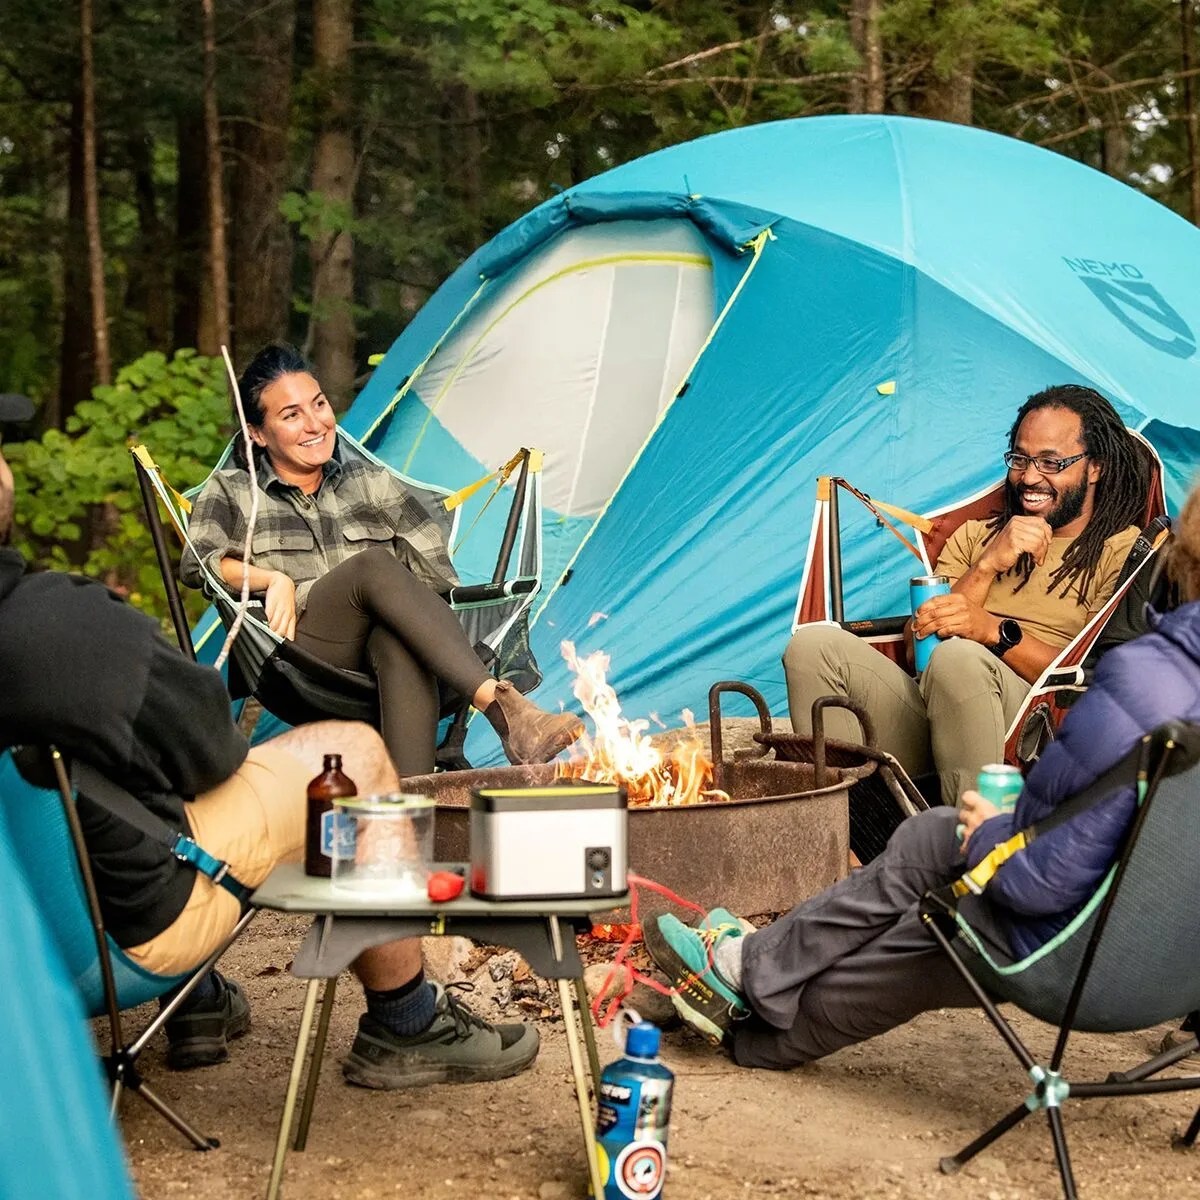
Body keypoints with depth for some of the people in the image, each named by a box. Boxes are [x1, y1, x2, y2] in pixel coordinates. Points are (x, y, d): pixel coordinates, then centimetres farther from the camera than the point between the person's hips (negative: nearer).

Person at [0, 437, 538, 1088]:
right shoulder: (66, 621, -31)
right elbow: (207, 751, -15)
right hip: (131, 925, -8)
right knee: (357, 755, 7)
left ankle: (198, 1004, 36)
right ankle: (404, 1028, 22)